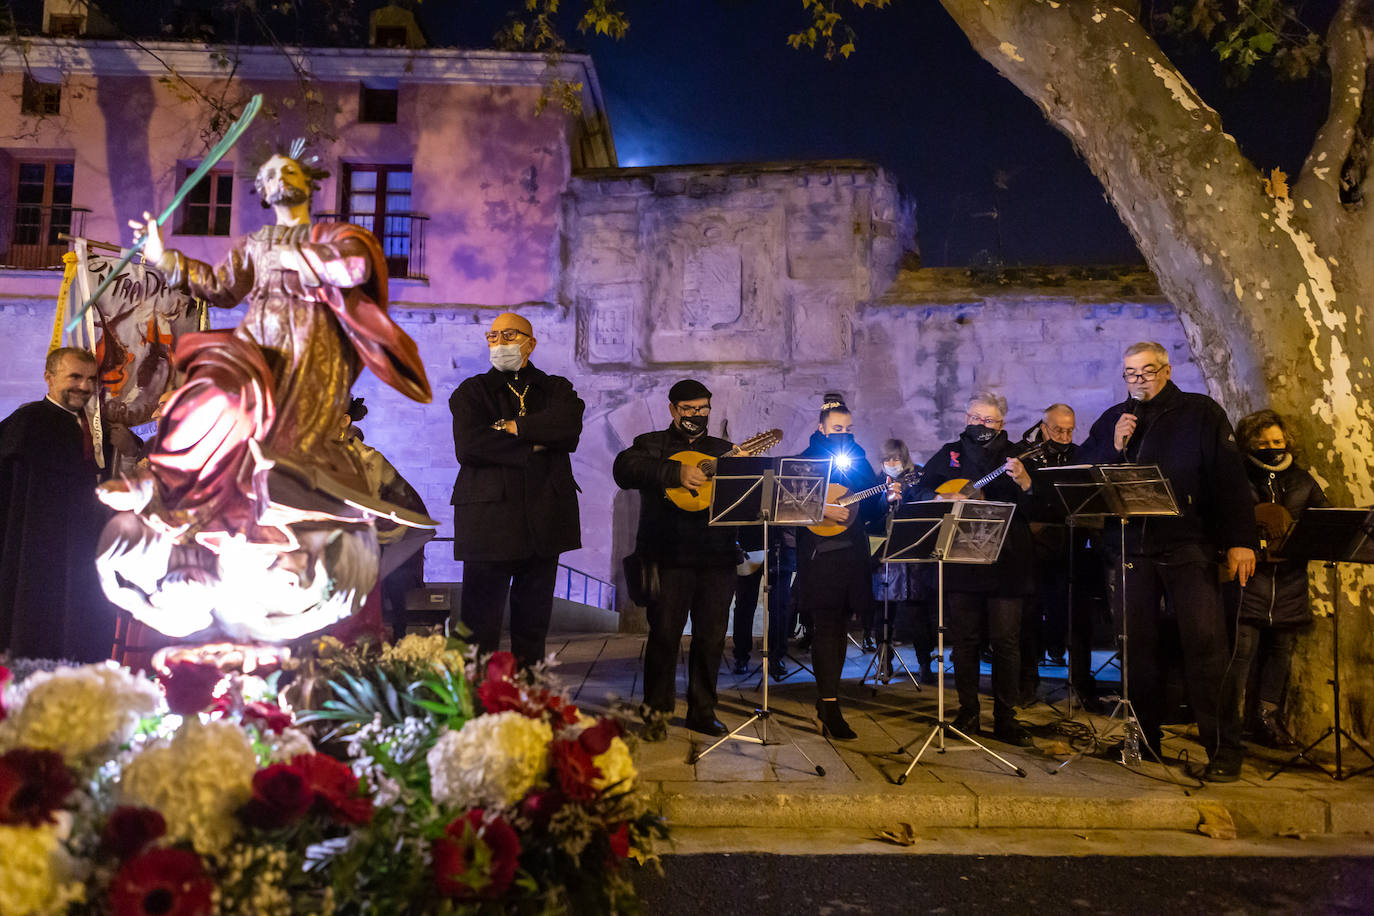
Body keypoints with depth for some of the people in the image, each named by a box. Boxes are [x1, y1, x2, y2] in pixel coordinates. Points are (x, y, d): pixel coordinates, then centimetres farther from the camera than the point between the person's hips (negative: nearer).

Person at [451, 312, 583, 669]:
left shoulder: (556, 389, 14)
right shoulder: (471, 392, 10)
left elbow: (569, 428, -9)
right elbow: (468, 446, -9)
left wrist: (512, 427, -10)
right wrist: (533, 446, -8)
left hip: (544, 519, 2)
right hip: (489, 518, -2)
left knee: (534, 620, 9)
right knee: (480, 625, -2)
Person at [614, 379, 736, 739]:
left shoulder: (724, 450, 21)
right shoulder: (650, 444, 9)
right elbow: (624, 470, -12)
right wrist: (676, 472, -20)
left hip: (716, 557, 4)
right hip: (668, 556, -3)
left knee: (711, 636, 6)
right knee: (664, 634, -4)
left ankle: (702, 710, 20)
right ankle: (656, 712, 10)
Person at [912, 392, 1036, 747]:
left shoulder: (1015, 455, 8)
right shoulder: (949, 454, 12)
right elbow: (921, 490, 6)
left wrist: (1023, 481, -20)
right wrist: (944, 499, -13)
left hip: (1006, 561, -1)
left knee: (1006, 641, 0)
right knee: (964, 640, 6)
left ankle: (1005, 718, 10)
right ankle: (968, 714, 18)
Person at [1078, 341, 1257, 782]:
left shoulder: (1201, 412, 5)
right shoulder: (1111, 421, 15)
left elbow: (1230, 477, -2)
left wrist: (1240, 540, -10)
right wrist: (1115, 447, -8)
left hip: (1189, 547, -3)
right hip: (1131, 548, 4)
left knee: (1206, 643, -8)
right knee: (1137, 646, 7)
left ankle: (1224, 749, 1)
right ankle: (1144, 741, 19)